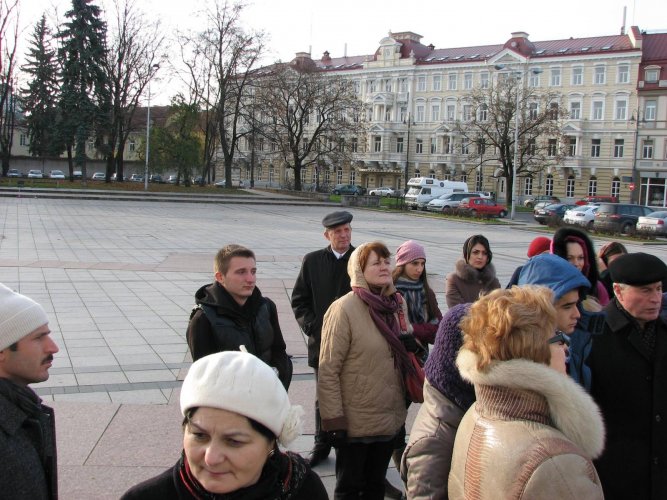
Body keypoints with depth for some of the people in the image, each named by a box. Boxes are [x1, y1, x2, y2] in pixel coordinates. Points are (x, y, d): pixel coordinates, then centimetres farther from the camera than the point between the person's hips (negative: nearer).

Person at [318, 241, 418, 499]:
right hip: (355, 422, -6)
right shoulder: (344, 309, -17)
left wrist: (410, 343, -6)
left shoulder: (397, 303, 1)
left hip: (390, 417, 6)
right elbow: (328, 371, -17)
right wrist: (334, 420, -18)